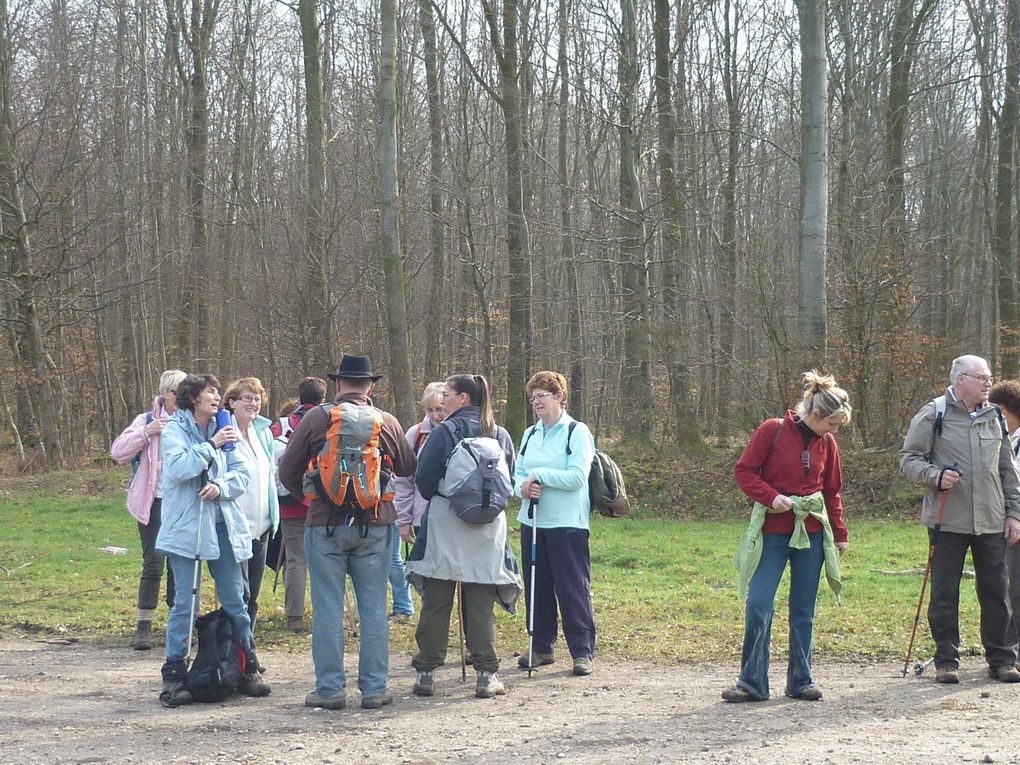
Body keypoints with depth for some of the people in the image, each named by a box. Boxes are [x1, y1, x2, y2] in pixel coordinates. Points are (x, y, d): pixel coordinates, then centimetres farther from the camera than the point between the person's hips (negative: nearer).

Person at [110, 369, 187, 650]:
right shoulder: (148, 420, 3)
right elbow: (118, 452, -4)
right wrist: (147, 432, -15)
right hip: (154, 501, -2)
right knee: (153, 564, -6)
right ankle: (144, 626, 0)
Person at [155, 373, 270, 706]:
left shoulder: (223, 431, 11)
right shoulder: (174, 431, -3)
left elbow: (242, 473, 7)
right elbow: (178, 468, -19)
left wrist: (220, 487, -12)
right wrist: (211, 445, -16)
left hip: (223, 526, 5)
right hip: (187, 527, -5)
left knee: (235, 601, 9)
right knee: (185, 603, -5)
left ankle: (248, 669, 18)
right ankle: (174, 675, 3)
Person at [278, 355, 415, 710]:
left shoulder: (316, 419, -4)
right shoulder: (387, 422, 0)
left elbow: (288, 472, 0)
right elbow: (408, 469, 12)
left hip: (325, 523, -1)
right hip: (374, 526, 1)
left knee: (328, 608, 4)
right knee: (373, 608, 7)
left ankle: (330, 688, 6)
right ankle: (374, 688, 9)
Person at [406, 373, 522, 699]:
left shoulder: (445, 432, -8)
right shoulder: (501, 435, 6)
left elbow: (423, 479, -6)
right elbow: (509, 481, 12)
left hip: (445, 524, -3)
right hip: (489, 526, 3)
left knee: (435, 602, 4)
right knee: (481, 605, 6)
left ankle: (425, 673, 7)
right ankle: (486, 675, 4)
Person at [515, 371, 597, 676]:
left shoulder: (577, 432, -6)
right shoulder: (530, 434, 14)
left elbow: (577, 477, -14)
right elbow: (518, 474, 13)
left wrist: (538, 475, -13)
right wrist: (524, 486, -9)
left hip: (568, 524, -6)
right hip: (533, 521, 6)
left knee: (573, 588, -4)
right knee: (537, 587, 9)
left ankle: (582, 651, 2)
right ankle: (540, 647, 19)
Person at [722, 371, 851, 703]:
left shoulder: (827, 443, 7)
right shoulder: (772, 431, -7)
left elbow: (832, 491, 15)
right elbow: (744, 471, -4)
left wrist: (840, 533, 14)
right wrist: (771, 497, -17)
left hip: (812, 532, 4)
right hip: (773, 532, -4)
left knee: (803, 609, 7)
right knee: (759, 605, -8)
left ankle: (801, 681, 15)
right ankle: (752, 682, 1)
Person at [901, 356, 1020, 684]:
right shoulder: (933, 415, -3)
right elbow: (909, 459, -2)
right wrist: (936, 476, -20)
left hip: (992, 522, 4)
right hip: (947, 520, -4)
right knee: (945, 594, 2)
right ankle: (946, 660, 12)